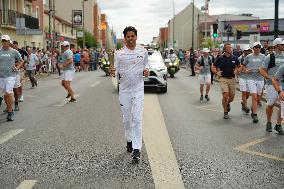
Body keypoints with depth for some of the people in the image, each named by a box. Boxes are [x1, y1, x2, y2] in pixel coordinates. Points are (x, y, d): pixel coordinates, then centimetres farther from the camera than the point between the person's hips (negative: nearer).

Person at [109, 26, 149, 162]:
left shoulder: (143, 51, 3)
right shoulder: (119, 53, 0)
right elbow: (117, 71, 1)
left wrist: (146, 71, -7)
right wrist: (113, 73, -22)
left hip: (138, 89, -1)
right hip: (124, 90, 1)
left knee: (137, 119, -9)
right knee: (127, 119, 12)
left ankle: (137, 148, -8)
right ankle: (129, 140, 34)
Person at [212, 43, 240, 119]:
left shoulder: (234, 58, 3)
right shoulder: (220, 58, -4)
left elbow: (239, 66, 17)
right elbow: (213, 67, 5)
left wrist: (236, 70, -2)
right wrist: (216, 73, -11)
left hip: (232, 79, 3)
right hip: (223, 79, -3)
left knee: (232, 96, 8)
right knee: (225, 95, -12)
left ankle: (228, 103, 44)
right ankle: (225, 112, 3)